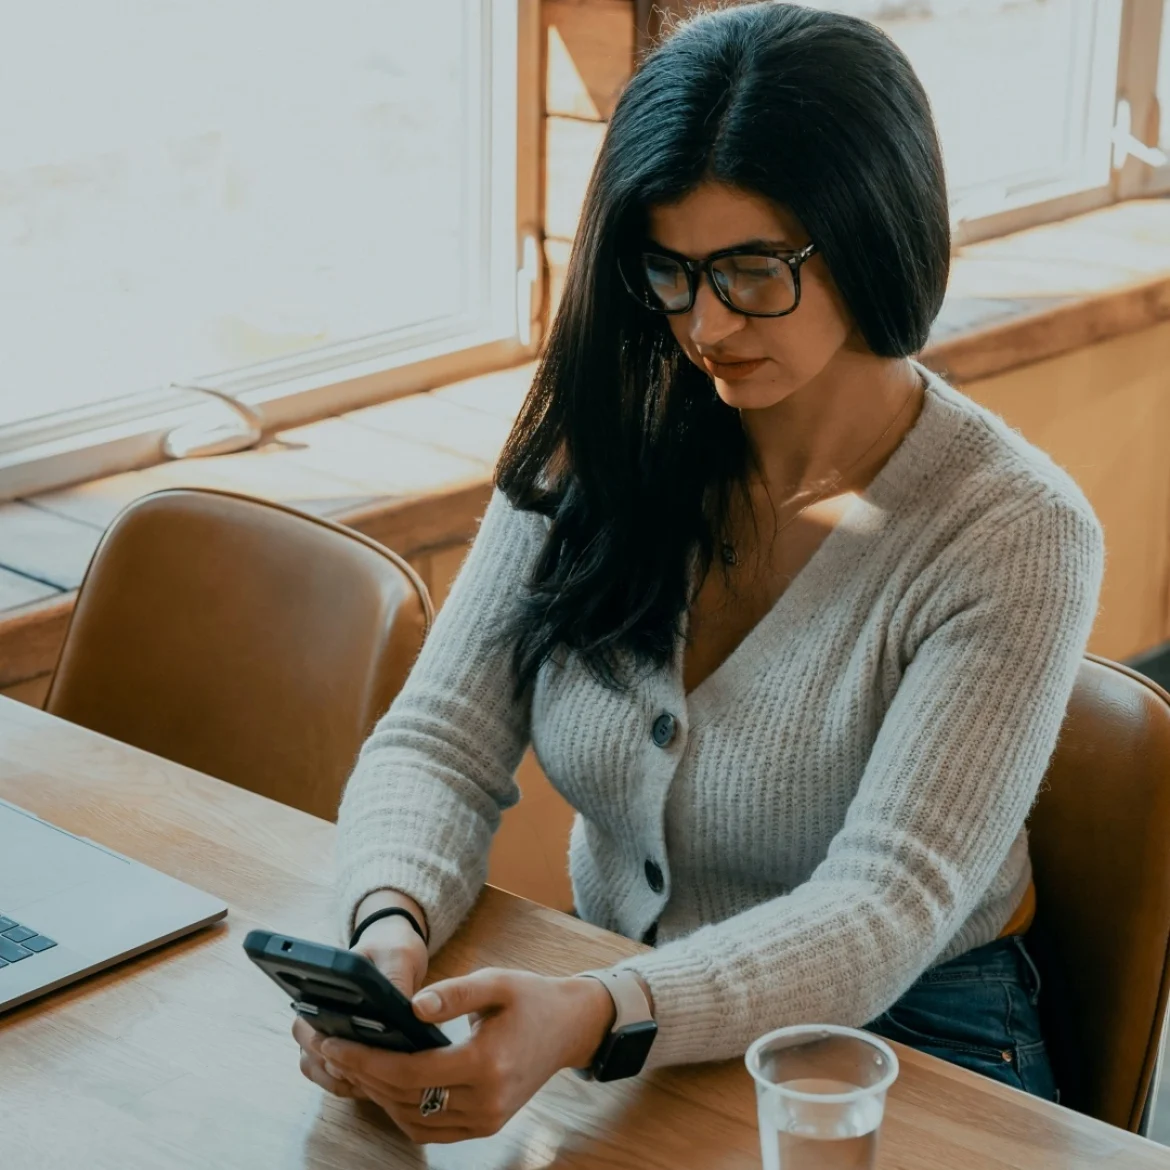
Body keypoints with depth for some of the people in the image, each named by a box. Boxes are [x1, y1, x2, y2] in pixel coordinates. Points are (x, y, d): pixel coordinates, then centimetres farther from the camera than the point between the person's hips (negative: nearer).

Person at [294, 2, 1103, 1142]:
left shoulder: (1015, 537, -15)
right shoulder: (600, 443, -1)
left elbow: (883, 913, -22)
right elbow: (439, 743, -4)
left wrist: (595, 1020, -39)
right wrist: (391, 928, -27)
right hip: (602, 1010, 4)